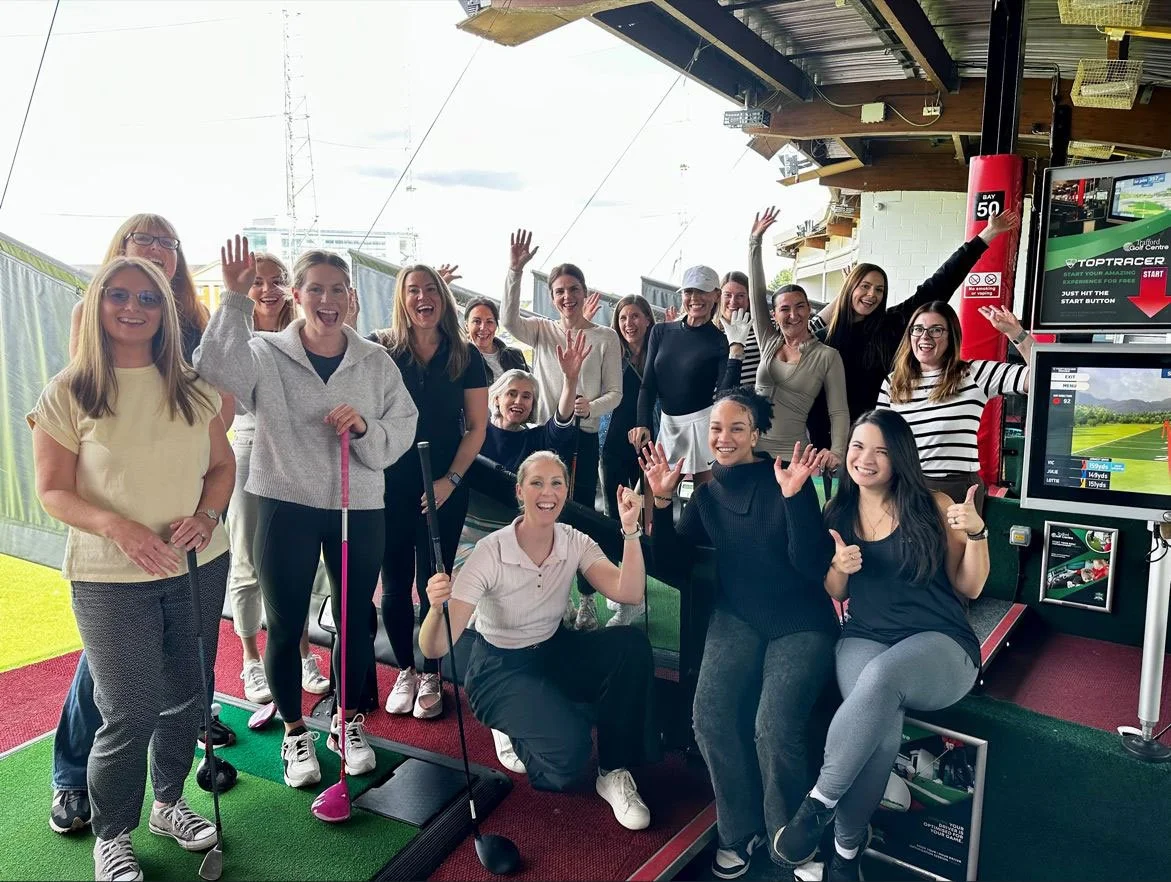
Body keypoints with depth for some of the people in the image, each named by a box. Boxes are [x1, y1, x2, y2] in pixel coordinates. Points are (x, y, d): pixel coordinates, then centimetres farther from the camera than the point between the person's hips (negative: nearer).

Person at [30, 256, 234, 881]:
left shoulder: (192, 388, 3)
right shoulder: (68, 394, -6)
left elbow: (222, 466, 8)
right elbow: (53, 491, -6)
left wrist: (206, 515, -11)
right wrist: (118, 527, -23)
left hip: (199, 568, 4)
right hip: (111, 579, -3)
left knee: (186, 697, 15)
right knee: (130, 714, 1)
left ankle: (168, 803, 40)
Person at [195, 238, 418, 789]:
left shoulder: (376, 362, 2)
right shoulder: (266, 353, -4)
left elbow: (403, 432, 0)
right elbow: (213, 375, -25)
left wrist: (366, 427, -19)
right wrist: (234, 299, -25)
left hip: (360, 507, 2)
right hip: (286, 506, -2)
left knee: (355, 619, 13)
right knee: (285, 624, 9)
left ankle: (348, 721, 35)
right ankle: (295, 732, 30)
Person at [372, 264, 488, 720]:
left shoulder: (465, 355, 0)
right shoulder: (379, 349, -2)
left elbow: (476, 427, 2)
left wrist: (451, 479, -7)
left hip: (444, 489, 0)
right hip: (389, 486, 0)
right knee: (395, 585, 9)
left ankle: (430, 676, 26)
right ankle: (405, 671, 29)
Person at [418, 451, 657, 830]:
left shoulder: (574, 542, -11)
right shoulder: (490, 552, -23)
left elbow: (629, 593, -26)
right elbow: (434, 649, -27)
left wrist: (630, 529, -34)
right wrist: (437, 608, -48)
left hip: (554, 653, 5)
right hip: (499, 670, -5)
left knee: (632, 644, -24)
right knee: (569, 749, -31)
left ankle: (614, 772, -7)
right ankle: (517, 734, 7)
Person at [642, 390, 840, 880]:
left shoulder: (787, 480, -7)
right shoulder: (707, 494, 7)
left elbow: (813, 567, -14)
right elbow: (673, 563, 4)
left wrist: (794, 498, -26)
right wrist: (661, 501, -7)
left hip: (801, 623, -3)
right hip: (738, 618, 4)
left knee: (774, 725, -24)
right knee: (710, 715, -19)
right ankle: (740, 829, 7)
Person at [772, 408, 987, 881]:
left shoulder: (933, 507, 1)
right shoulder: (838, 511, 9)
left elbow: (969, 587, 4)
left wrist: (976, 533, -13)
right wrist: (839, 567, -6)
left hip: (939, 645, -2)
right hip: (863, 639, 2)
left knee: (880, 677, -39)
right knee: (881, 727, -33)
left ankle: (817, 804, -25)